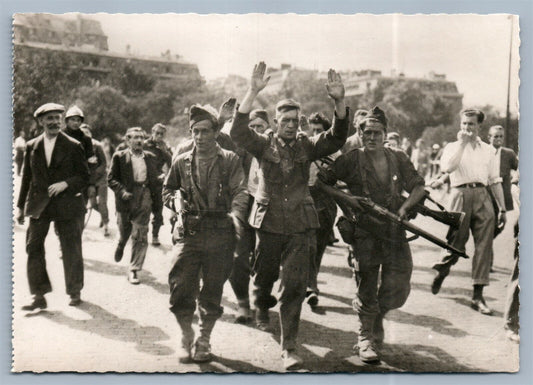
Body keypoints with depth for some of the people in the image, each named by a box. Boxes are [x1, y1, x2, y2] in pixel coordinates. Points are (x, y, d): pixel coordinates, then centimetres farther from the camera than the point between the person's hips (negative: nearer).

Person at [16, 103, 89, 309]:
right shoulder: (32, 146, 8)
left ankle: (75, 292, 22)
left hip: (66, 205, -2)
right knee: (33, 248, -5)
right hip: (38, 206, 3)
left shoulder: (73, 146, 0)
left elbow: (84, 176, 1)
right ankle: (39, 296, 4)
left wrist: (65, 184, -17)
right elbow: (26, 178, 13)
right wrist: (21, 206, 11)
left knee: (71, 251, 4)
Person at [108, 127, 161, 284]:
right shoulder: (119, 157, 1)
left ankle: (134, 270, 4)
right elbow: (111, 178, -2)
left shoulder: (150, 158, 11)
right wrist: (122, 191, -17)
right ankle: (120, 245, 50)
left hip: (144, 201, 1)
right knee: (124, 232, 13)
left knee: (140, 236, -4)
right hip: (126, 199, -1)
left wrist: (156, 197, 4)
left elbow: (154, 179, 16)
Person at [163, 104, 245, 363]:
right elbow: (167, 190, 20)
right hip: (189, 233, 2)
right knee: (180, 284, -8)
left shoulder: (230, 161, 3)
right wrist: (175, 201, 0)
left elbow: (240, 193, -3)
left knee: (212, 289, 7)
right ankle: (186, 337, 15)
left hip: (220, 235, -1)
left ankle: (204, 340, 25)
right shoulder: (182, 162, 11)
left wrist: (235, 214, -21)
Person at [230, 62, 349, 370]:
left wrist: (340, 101, -25)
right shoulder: (264, 144, 1)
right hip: (268, 222, 0)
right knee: (265, 274, 17)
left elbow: (337, 137, -9)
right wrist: (253, 93, -27)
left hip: (299, 225, 0)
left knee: (295, 285, -6)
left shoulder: (307, 146, 5)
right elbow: (238, 131, -16)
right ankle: (262, 308, 52)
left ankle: (289, 347, 1)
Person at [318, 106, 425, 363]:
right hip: (364, 233, -3)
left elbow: (418, 187, 11)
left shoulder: (398, 159, 7)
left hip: (394, 231, 3)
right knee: (367, 290, 1)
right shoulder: (350, 160, -3)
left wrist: (405, 207, -7)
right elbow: (321, 182, -2)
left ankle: (376, 316, 32)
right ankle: (366, 338, 20)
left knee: (398, 288, 1)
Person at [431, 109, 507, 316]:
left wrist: (502, 208, 12)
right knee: (456, 244, -2)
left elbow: (495, 180, 17)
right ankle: (442, 270, 31)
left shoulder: (488, 150, 18)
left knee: (484, 246, -4)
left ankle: (478, 296, 0)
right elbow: (447, 167, -12)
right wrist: (462, 143, -7)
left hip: (482, 196, 2)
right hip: (461, 195, -2)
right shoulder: (453, 147, 10)